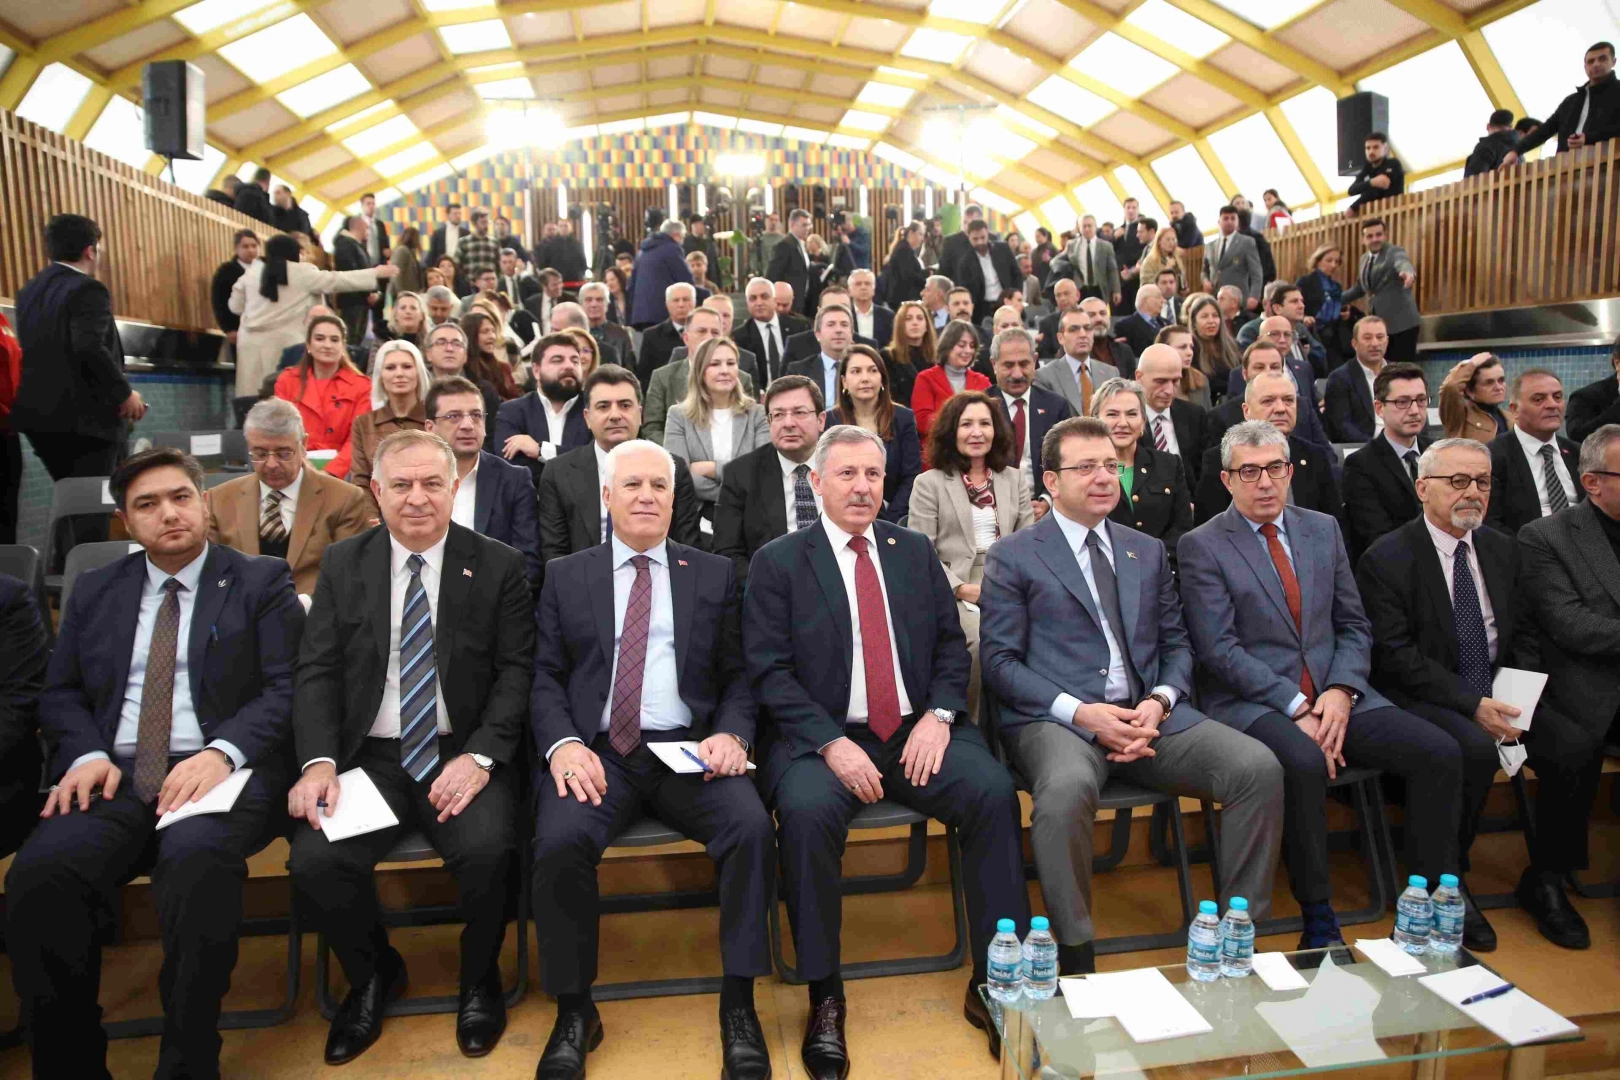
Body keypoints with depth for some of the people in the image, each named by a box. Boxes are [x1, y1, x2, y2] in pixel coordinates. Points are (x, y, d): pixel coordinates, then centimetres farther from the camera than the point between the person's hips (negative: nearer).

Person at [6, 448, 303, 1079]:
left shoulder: (261, 583, 10)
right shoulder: (95, 591, 22)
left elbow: (286, 688, 0)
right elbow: (60, 693, 19)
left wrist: (221, 753, -16)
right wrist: (88, 754, -3)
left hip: (220, 771, -3)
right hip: (113, 778, 4)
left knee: (196, 863, -36)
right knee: (38, 875, -28)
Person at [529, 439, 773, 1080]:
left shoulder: (715, 575, 14)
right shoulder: (566, 578, 14)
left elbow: (738, 676, 11)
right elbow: (545, 679, 8)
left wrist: (731, 735, -10)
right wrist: (563, 744, -11)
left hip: (690, 750, 0)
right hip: (598, 752, 0)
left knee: (752, 826, -28)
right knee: (559, 839, -28)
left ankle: (738, 1004, -10)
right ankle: (574, 1013, -6)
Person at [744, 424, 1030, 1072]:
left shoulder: (915, 551, 14)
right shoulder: (777, 562, 2)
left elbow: (951, 643, 13)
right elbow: (769, 672, -5)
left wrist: (939, 713, -6)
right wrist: (832, 743, -16)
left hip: (917, 731, 3)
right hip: (820, 737, -3)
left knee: (994, 790, -23)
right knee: (807, 811, -32)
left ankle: (993, 983, -9)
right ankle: (824, 998, -12)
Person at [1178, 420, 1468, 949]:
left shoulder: (1323, 529, 14)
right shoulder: (1202, 546, -2)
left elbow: (1353, 626, 13)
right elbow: (1219, 650, -10)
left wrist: (1341, 692, -6)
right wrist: (1297, 709, -17)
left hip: (1333, 696, 5)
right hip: (1251, 702, -5)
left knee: (1440, 753, -14)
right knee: (1304, 763, -35)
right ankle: (1319, 921, -17)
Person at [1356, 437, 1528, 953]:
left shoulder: (1502, 550, 12)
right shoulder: (1387, 558, -9)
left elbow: (1518, 636, 16)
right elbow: (1396, 657, -14)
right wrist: (1471, 705, -21)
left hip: (1494, 692, 6)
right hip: (1423, 697, -6)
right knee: (1474, 748, -32)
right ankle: (1448, 881, -11)